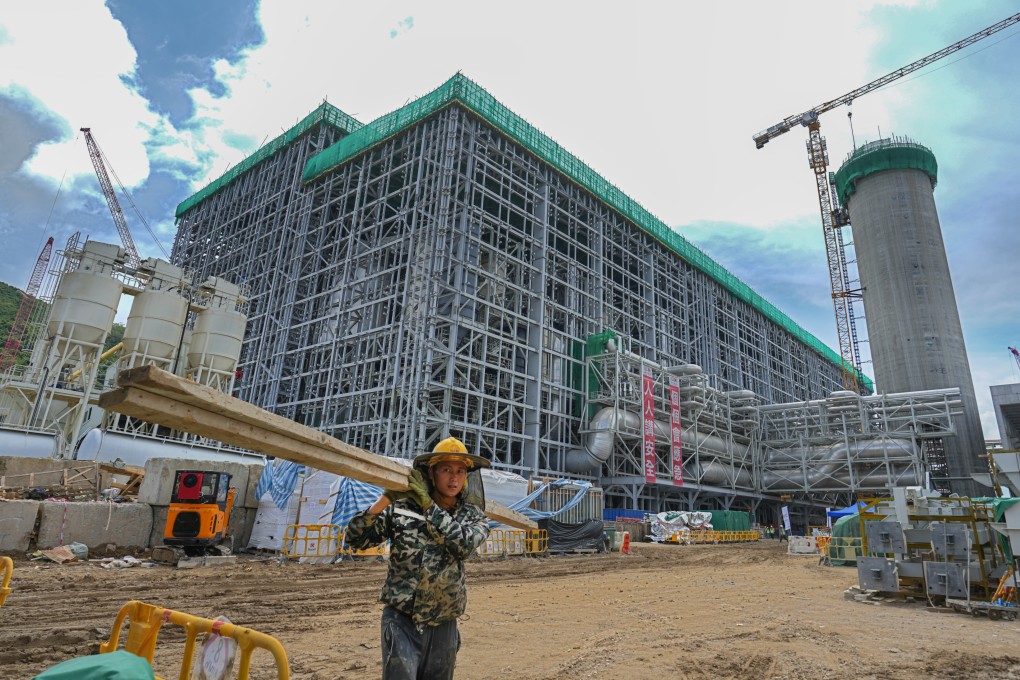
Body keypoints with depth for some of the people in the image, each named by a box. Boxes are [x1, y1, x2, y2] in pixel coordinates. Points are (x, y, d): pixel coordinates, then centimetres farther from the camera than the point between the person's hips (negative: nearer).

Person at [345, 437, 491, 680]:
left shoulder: (473, 516, 0)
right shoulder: (401, 507, -5)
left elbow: (464, 545, -21)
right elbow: (355, 539, -6)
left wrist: (427, 503, -22)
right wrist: (385, 499, -20)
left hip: (443, 627, 3)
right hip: (402, 622, -2)